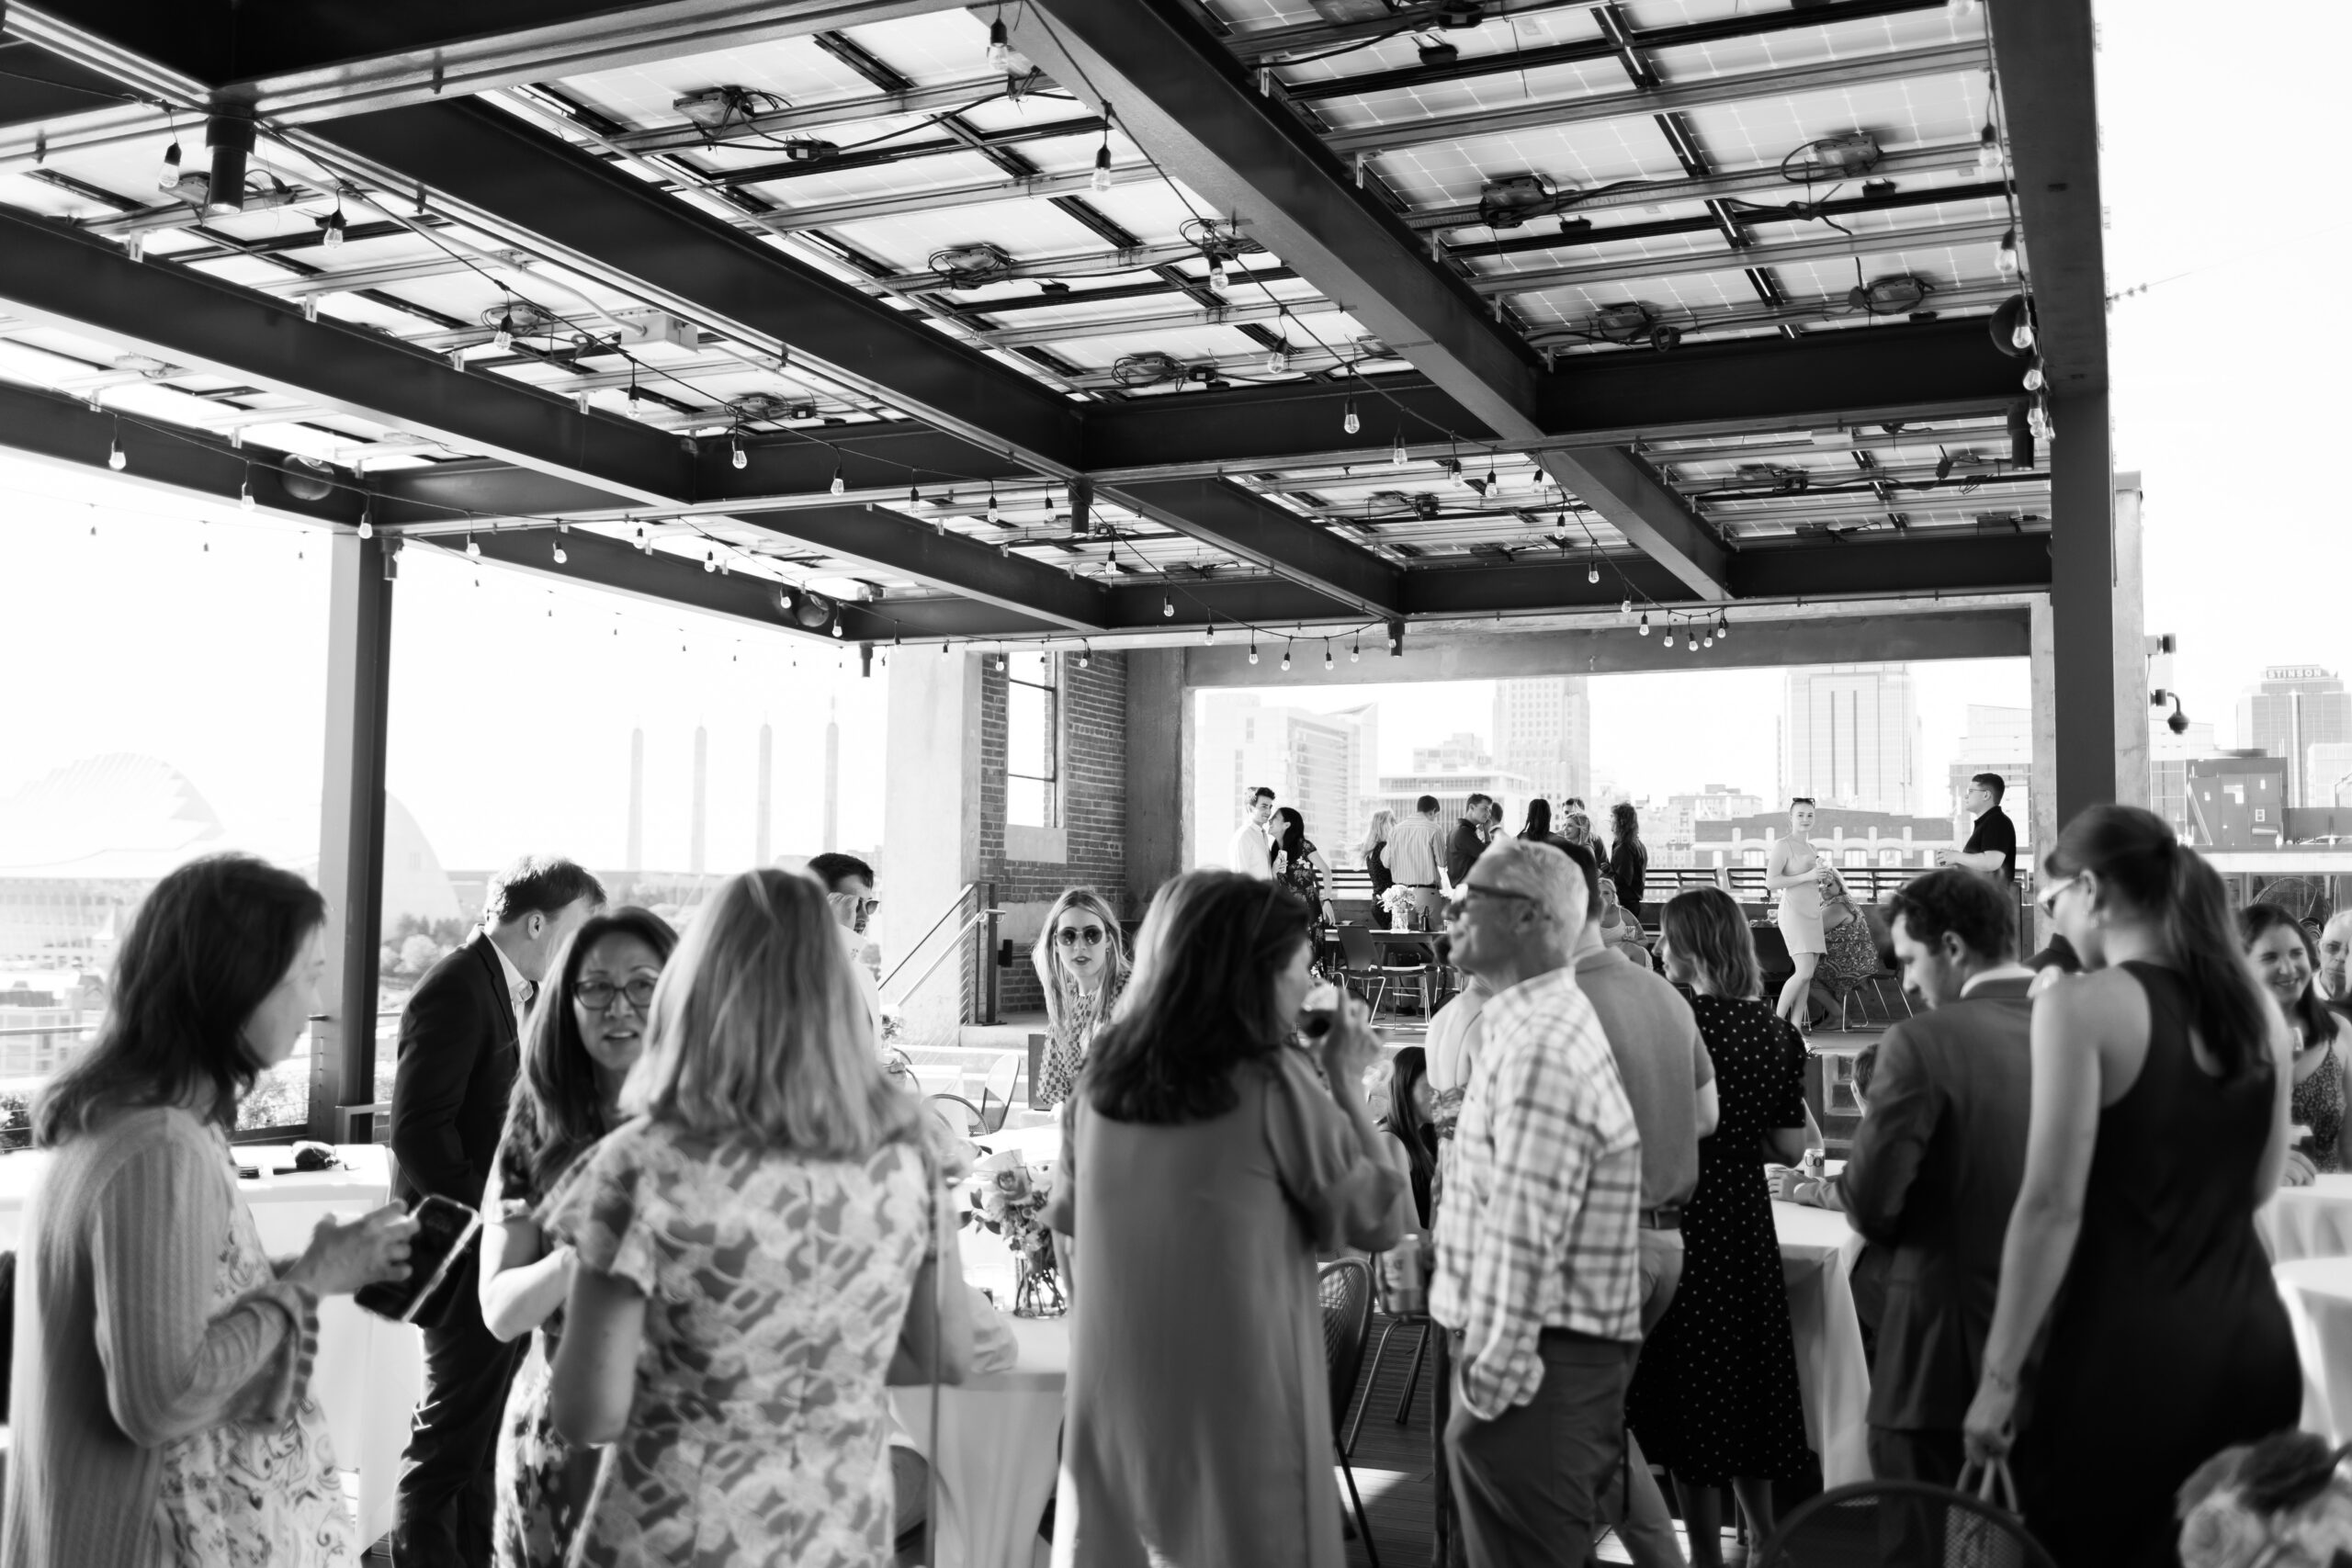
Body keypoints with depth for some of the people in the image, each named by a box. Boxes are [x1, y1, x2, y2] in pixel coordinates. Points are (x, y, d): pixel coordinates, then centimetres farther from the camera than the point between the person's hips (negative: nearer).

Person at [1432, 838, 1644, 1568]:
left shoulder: (1540, 1049, -21)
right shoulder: (1542, 1023, 12)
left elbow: (1522, 1237, -24)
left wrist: (1490, 1385, -19)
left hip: (1534, 1362, -10)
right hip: (1566, 1350, 10)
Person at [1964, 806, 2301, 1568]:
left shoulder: (2082, 1004, -12)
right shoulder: (2260, 1009, 7)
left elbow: (2052, 1206, -16)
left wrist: (1998, 1378, -12)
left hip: (2126, 1346, -6)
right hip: (2253, 1341, 7)